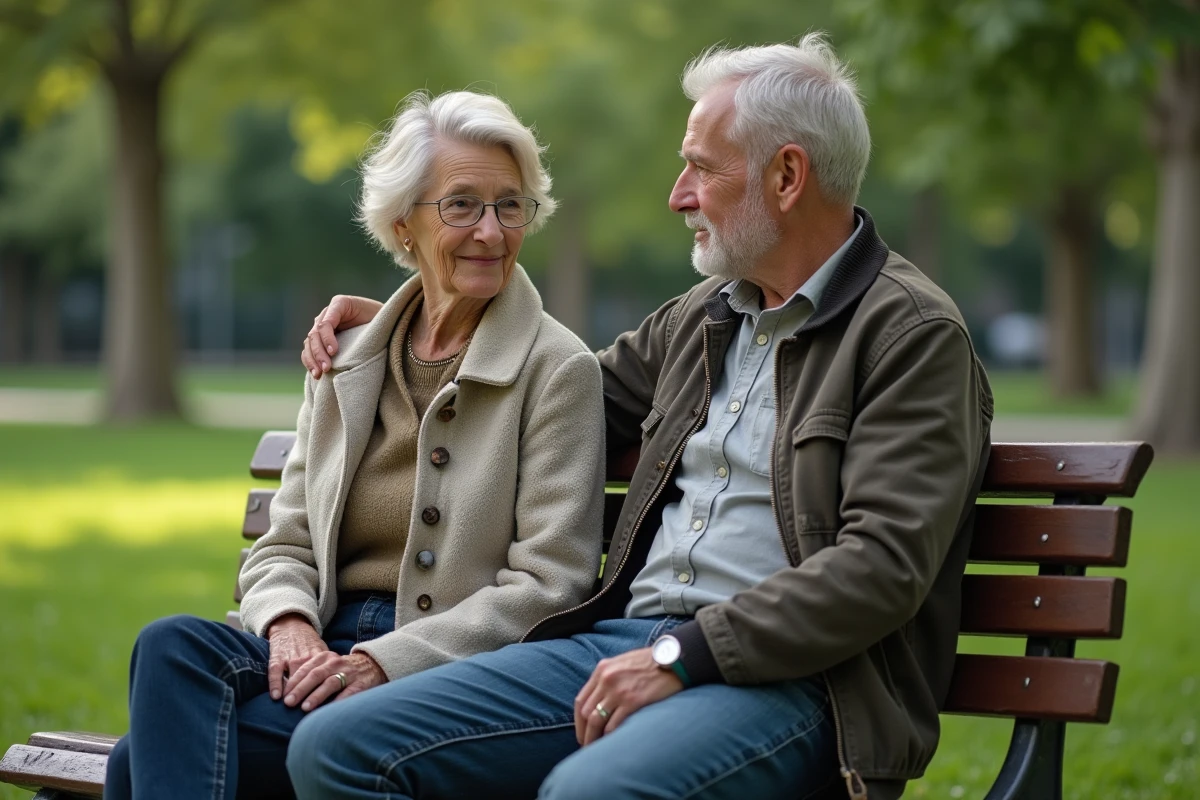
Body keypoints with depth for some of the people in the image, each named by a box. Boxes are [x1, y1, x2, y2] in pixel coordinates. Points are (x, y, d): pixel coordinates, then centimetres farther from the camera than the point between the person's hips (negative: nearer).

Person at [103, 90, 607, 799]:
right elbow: (284, 546, 16)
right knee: (172, 643, -30)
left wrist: (385, 659, -17)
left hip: (448, 674, -5)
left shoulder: (559, 370, 0)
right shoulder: (344, 360, 16)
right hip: (326, 645, 5)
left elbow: (547, 585, -7)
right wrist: (290, 626, -8)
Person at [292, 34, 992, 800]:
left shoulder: (914, 334, -3)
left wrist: (684, 654, -18)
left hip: (785, 678, -7)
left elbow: (883, 564, -14)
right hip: (625, 644, 8)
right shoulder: (701, 317, 20)